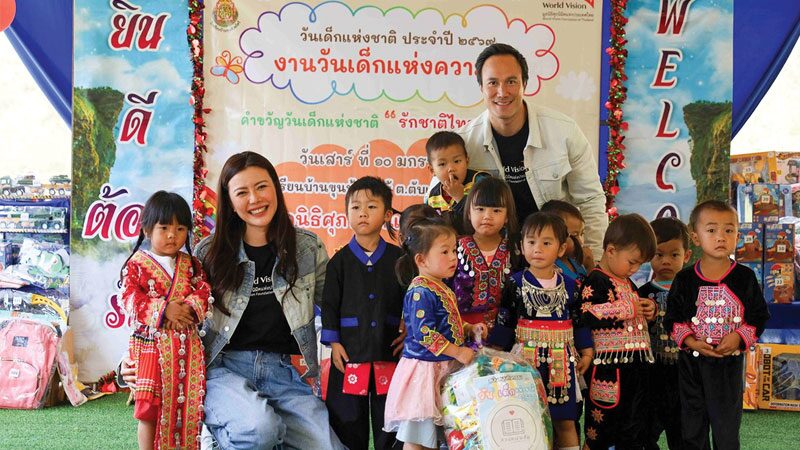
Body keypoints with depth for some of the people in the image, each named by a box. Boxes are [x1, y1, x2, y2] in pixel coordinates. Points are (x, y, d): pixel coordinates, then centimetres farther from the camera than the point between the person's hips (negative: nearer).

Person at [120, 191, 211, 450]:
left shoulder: (190, 264, 11)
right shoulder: (136, 264, 0)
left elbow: (204, 292, 3)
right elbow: (131, 299, -10)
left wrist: (190, 308, -17)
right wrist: (164, 310, -20)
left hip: (186, 346, 3)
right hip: (151, 345, -3)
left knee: (186, 406, 6)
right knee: (149, 409, 1)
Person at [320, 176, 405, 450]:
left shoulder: (398, 258, 3)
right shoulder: (340, 260, 1)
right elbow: (329, 304, 1)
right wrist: (333, 342, -5)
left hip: (389, 349, 1)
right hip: (350, 351, 0)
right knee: (349, 418, 7)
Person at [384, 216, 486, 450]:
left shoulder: (443, 289, 11)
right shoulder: (420, 292, -20)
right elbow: (424, 333, -25)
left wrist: (470, 329, 7)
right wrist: (458, 352, -21)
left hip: (443, 368, 10)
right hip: (424, 368, -10)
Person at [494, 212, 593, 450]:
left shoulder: (570, 284, 5)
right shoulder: (516, 283, -2)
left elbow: (579, 320, 11)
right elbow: (504, 321, 0)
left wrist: (586, 352, 10)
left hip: (561, 360, 2)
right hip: (527, 357, -2)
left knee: (565, 422, 7)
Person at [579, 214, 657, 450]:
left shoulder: (628, 283, 16)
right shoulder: (595, 281, -12)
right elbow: (586, 316, -26)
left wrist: (648, 310, 8)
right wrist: (627, 309, -21)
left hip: (636, 364, 9)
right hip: (609, 366, -9)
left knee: (632, 430, 15)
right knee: (600, 428, 0)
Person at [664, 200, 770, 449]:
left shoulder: (745, 277, -4)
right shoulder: (684, 279, -4)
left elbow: (759, 317, 0)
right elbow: (672, 319, -1)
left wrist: (739, 337, -15)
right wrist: (690, 341, -16)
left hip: (730, 362, 0)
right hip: (691, 362, 1)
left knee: (727, 427, 10)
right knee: (692, 426, 13)